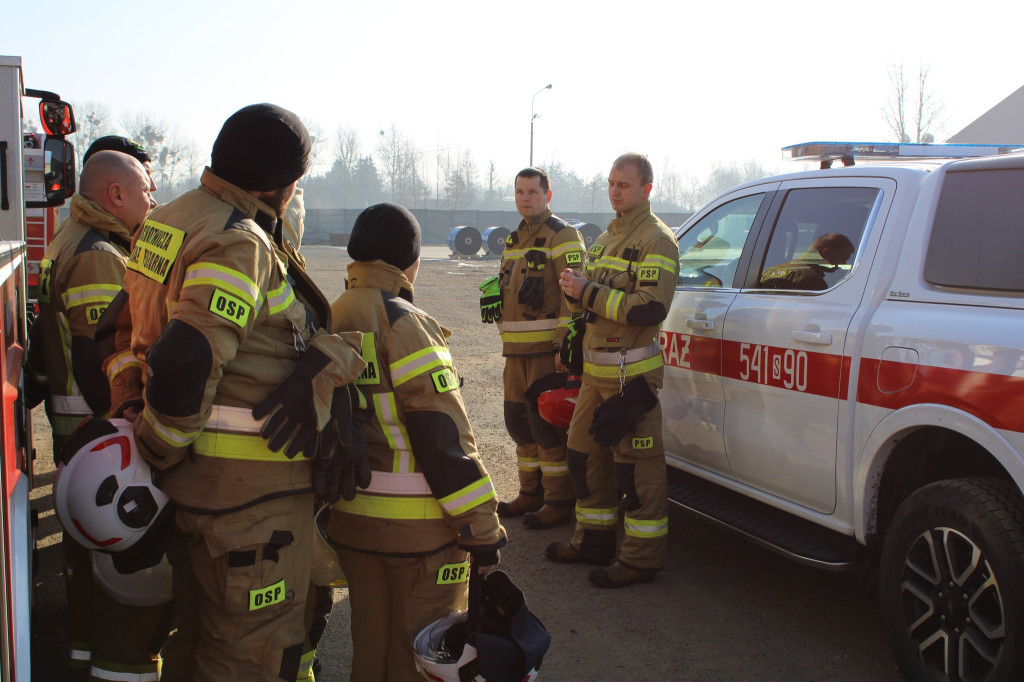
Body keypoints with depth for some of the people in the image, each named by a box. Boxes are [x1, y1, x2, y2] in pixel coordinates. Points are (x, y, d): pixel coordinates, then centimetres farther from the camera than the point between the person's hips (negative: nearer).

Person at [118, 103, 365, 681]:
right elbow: (185, 362, -33)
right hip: (250, 486, -10)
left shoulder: (169, 220, 9)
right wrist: (163, 447, -16)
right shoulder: (240, 244, -21)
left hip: (195, 477, 10)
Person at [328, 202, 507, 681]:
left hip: (349, 519, 8)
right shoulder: (404, 325, -18)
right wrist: (482, 527, -16)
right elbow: (443, 436, -21)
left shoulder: (330, 320, 7)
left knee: (369, 643, 21)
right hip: (416, 526, -7)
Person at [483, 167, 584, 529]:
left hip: (548, 349, -9)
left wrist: (565, 345, -21)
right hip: (516, 350, 9)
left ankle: (559, 502, 3)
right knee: (519, 421, 13)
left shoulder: (561, 235, -7)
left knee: (547, 424, -7)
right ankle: (531, 493, 26)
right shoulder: (515, 239, 20)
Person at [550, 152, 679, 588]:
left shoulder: (657, 241, -10)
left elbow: (650, 308, -22)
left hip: (632, 372, -9)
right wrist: (574, 290, -1)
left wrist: (588, 292, -22)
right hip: (596, 369, 9)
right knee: (585, 454, 15)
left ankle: (643, 557, 5)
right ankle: (594, 541, 29)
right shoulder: (607, 238, 19)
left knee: (636, 467, -4)